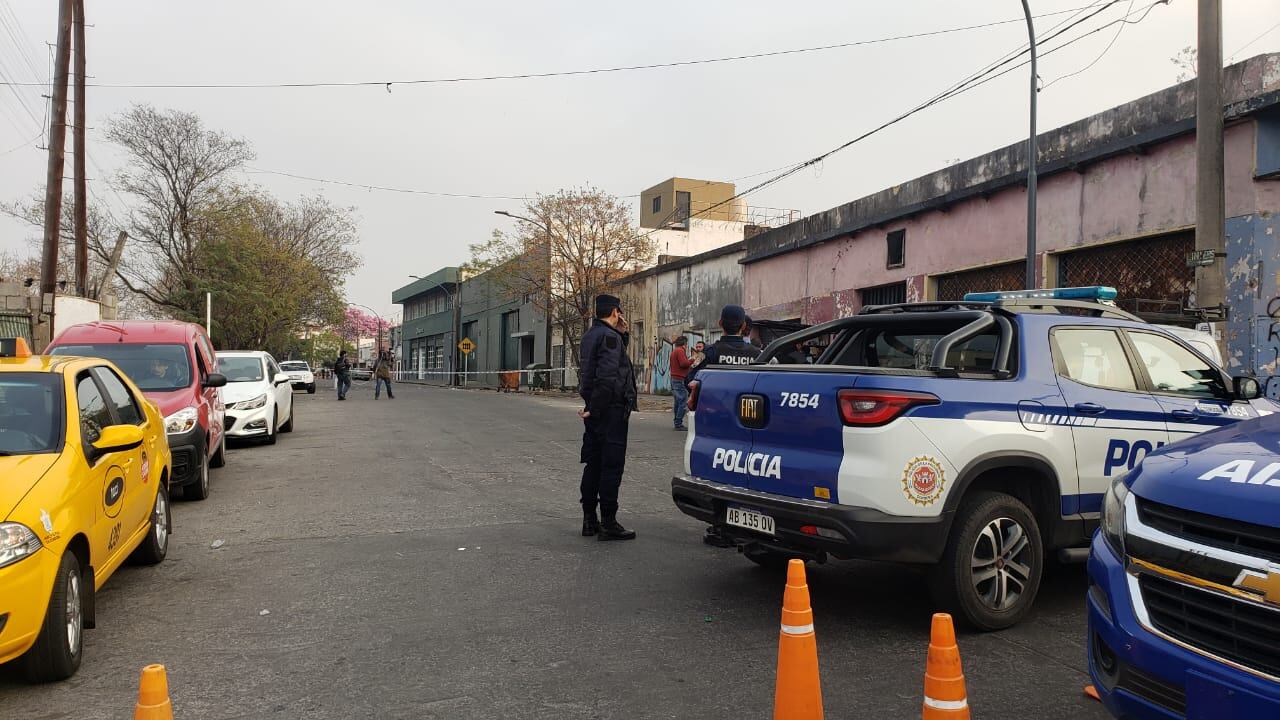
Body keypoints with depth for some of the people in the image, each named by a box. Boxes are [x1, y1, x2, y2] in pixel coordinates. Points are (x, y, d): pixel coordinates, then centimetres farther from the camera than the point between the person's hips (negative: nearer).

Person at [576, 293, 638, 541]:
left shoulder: (591, 335, 15)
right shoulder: (609, 336, -15)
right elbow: (607, 377, -25)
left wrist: (623, 335, 16)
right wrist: (594, 408, -19)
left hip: (596, 411, 10)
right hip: (611, 410, -10)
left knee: (593, 465, 13)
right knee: (612, 465, -5)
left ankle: (589, 520, 20)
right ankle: (608, 523, -2)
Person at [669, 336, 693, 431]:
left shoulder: (674, 351, 19)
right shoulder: (680, 351, -12)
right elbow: (683, 363, -21)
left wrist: (689, 366, 20)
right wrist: (692, 360, -7)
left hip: (674, 379, 10)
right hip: (680, 379, -10)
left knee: (678, 402, 14)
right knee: (683, 402, -8)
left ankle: (677, 423, 17)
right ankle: (679, 424, -10)